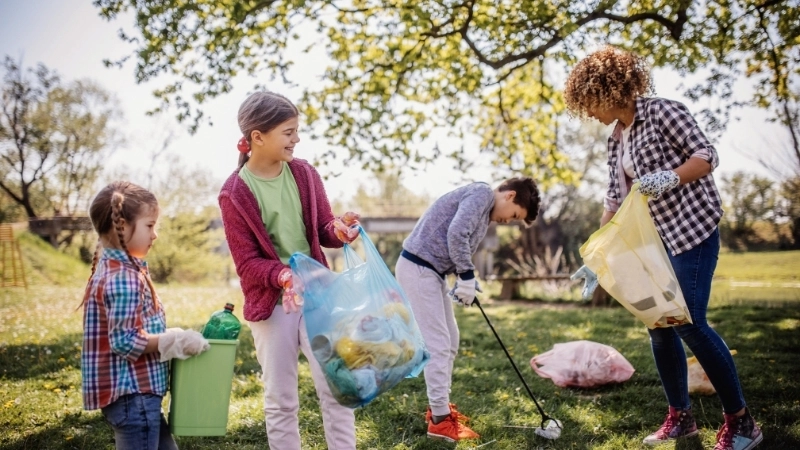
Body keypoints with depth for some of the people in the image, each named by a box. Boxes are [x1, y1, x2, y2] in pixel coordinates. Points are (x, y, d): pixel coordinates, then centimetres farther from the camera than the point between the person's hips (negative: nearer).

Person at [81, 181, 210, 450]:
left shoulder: (112, 268, 10)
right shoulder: (125, 278, -21)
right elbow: (125, 341, -24)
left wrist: (169, 340, 10)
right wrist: (175, 341, -17)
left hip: (135, 391, 10)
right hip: (132, 393, -10)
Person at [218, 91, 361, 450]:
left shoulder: (304, 173, -1)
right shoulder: (234, 194, -11)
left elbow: (322, 230, 6)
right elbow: (246, 263, -10)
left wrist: (340, 230, -18)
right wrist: (282, 275, -29)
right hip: (272, 305, -3)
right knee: (280, 401, 8)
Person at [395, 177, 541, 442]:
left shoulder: (486, 210, 19)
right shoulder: (482, 194, -12)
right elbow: (455, 235, -23)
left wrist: (465, 281, 3)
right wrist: (467, 277, -17)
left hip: (430, 271, 10)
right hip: (418, 269, -10)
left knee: (449, 340, 16)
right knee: (437, 344, -7)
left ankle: (439, 406, 27)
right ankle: (440, 420, 0)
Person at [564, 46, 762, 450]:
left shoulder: (661, 112, -9)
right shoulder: (617, 139, 14)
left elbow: (707, 155, -13)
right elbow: (615, 197, 17)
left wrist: (668, 179, -31)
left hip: (691, 229, -8)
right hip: (656, 238, 8)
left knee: (689, 322, -13)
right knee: (659, 324, 6)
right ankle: (680, 416, 18)